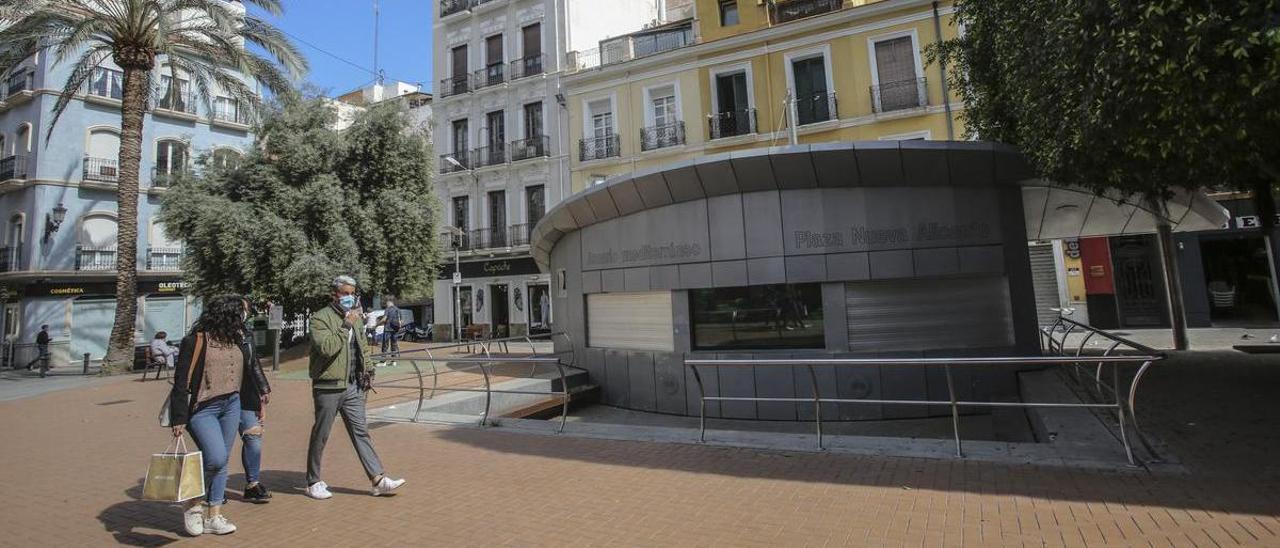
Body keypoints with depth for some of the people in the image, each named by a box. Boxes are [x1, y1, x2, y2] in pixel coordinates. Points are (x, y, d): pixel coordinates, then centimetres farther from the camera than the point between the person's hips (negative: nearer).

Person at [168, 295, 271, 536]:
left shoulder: (236, 339, 6)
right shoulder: (196, 340, -12)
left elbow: (248, 368, 17)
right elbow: (181, 381, -12)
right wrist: (179, 420, -13)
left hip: (231, 406, 6)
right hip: (202, 409, -6)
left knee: (222, 462, 9)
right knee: (216, 458, -16)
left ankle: (213, 516, 19)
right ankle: (193, 505, 10)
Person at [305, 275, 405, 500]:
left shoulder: (354, 317, 14)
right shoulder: (320, 318, -10)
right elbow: (326, 347, -24)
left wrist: (367, 367, 16)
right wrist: (346, 326, -22)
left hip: (353, 386, 6)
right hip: (328, 387, -6)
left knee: (361, 433, 6)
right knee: (320, 436, 8)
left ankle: (378, 480, 5)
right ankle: (313, 482, 26)